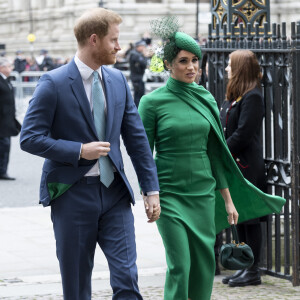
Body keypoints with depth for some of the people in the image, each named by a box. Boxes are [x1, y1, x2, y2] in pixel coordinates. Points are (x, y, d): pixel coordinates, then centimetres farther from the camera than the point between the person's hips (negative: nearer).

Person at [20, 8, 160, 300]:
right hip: (72, 193, -4)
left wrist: (151, 189, 6)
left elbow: (136, 137, 10)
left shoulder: (117, 80, 8)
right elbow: (29, 138, -12)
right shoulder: (54, 83, -9)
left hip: (114, 190, 4)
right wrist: (80, 151, -19)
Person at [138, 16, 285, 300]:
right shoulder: (152, 102, -6)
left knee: (205, 265, 5)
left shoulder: (205, 99, 8)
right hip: (170, 193, -4)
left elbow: (214, 153, 12)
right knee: (179, 266, -10)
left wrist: (228, 199, 11)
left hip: (203, 192, 5)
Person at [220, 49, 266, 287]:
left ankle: (253, 272, 4)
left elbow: (243, 134, -19)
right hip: (233, 166, 9)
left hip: (247, 167, -9)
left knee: (249, 218, -3)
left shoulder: (253, 97, -13)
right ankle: (245, 267, 20)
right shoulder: (233, 96, 15)